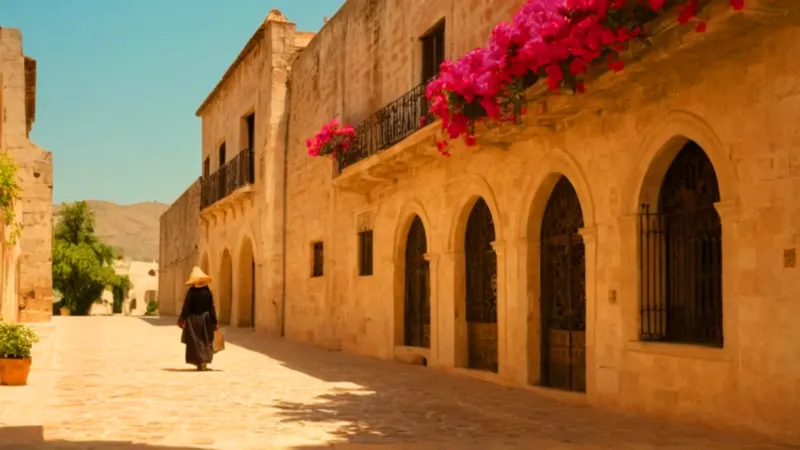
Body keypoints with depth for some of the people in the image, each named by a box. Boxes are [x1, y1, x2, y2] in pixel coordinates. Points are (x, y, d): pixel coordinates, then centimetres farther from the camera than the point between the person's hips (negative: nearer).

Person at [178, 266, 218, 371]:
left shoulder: (191, 291, -10)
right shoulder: (207, 291, -3)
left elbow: (186, 306, -9)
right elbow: (211, 307, -3)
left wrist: (181, 319, 0)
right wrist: (214, 322, 3)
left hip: (193, 319, -2)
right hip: (205, 319, 2)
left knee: (195, 342, 6)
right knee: (205, 341, 14)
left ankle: (200, 362, -1)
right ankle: (205, 361, 10)